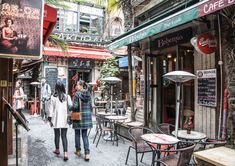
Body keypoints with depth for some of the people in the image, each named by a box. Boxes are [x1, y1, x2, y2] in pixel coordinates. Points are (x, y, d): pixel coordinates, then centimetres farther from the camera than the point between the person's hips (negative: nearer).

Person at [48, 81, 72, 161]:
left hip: (56, 119, 0)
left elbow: (51, 108, -3)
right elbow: (70, 106, -4)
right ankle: (65, 153, -6)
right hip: (64, 119, 0)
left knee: (57, 135, 17)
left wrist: (50, 119, 4)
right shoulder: (67, 96, -4)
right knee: (64, 136, 4)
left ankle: (57, 150, 35)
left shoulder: (53, 97, -6)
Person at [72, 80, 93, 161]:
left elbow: (75, 106, -16)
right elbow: (90, 106, 8)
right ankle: (87, 154, 4)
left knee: (77, 134, 15)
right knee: (85, 135, 8)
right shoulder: (88, 94, 4)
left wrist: (71, 109, 4)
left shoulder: (77, 94, -12)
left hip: (78, 116, -4)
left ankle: (78, 150, 29)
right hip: (87, 115, 4)